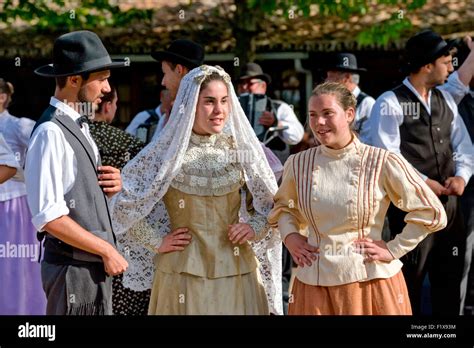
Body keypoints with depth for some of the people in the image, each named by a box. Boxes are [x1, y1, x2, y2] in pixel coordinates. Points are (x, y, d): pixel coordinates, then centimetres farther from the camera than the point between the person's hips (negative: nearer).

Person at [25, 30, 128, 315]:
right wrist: (107, 250, -15)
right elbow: (49, 217, -22)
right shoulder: (51, 132, -17)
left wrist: (111, 187, 0)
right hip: (73, 268, -9)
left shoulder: (79, 126, 11)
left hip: (95, 265, 9)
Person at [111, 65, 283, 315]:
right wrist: (158, 242, -2)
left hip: (235, 272, 2)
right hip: (184, 272, -2)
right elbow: (124, 204, 2)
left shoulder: (240, 148, 2)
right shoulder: (167, 151, -4)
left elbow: (271, 203, 13)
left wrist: (256, 227, -5)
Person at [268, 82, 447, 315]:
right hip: (314, 284, 3)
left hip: (371, 280, -2)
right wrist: (289, 235, 4)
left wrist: (393, 250, -4)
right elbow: (283, 206, 23)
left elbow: (431, 213, -2)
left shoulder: (383, 163, -8)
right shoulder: (298, 164, 2)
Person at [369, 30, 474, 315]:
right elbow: (388, 157, -16)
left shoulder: (446, 99, 13)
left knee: (450, 281, 12)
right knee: (409, 283, 2)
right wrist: (426, 183, -17)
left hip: (450, 203, 7)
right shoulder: (390, 103, -8)